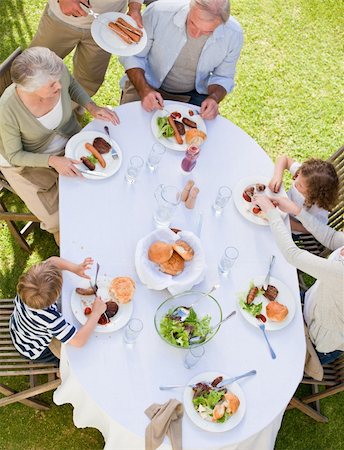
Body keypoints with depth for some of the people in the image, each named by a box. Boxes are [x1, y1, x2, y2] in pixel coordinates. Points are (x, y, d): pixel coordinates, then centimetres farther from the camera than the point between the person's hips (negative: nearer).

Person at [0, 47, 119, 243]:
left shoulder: (58, 71, -26)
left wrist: (92, 107, -15)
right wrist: (53, 161, -34)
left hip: (70, 139, 4)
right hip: (28, 161, -4)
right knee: (61, 221, -10)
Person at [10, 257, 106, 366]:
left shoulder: (27, 287, -33)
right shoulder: (50, 319, -47)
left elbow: (52, 261, -20)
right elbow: (79, 341, -43)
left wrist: (75, 268, -33)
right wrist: (96, 313, -36)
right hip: (34, 351, -6)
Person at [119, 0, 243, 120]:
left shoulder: (233, 34, -19)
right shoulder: (158, 12, -25)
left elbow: (223, 77, -1)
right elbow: (132, 55, -11)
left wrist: (214, 98, -23)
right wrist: (144, 90, -28)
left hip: (193, 95, 1)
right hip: (147, 84, -1)